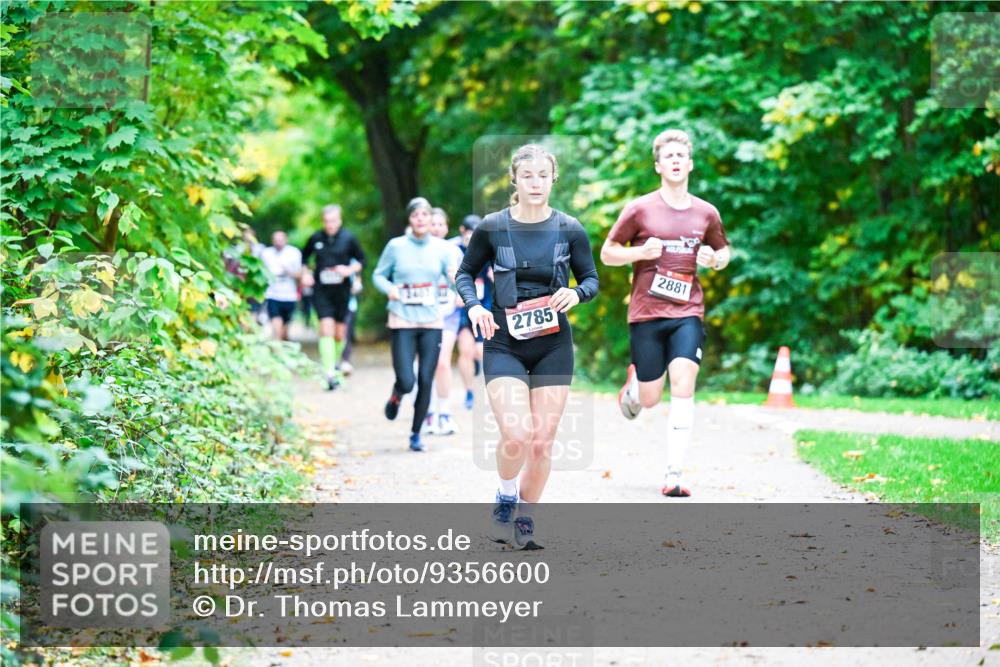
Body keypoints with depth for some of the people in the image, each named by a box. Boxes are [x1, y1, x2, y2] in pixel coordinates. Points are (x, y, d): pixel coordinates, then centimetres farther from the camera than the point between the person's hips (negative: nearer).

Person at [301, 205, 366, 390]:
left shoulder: (349, 239, -1)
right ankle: (330, 373, -15)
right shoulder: (315, 239, 2)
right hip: (321, 290, 0)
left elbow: (362, 260, 6)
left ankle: (335, 361, 35)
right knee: (326, 329, -13)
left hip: (342, 290, 0)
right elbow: (304, 257, 18)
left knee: (340, 333, 7)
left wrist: (350, 269, -11)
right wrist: (305, 274, 2)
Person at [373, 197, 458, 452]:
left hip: (432, 322, 2)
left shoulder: (441, 248, 3)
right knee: (406, 382, -10)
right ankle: (396, 397, 27)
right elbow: (378, 275, 9)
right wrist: (389, 288, -12)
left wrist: (456, 278, -22)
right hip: (403, 322, -2)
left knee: (426, 382, 0)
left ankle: (416, 434, 17)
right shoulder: (396, 246, -1)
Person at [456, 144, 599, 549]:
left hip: (553, 347, 2)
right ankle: (504, 502, 10)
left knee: (542, 441, 3)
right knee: (515, 435, -18)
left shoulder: (569, 230, 0)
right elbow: (465, 273, 10)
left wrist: (576, 294, -13)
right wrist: (474, 305, -9)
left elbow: (592, 278, 10)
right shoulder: (492, 227, -3)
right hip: (504, 345, -2)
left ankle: (525, 518, 22)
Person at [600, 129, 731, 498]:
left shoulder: (706, 213, 6)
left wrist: (715, 259, -2)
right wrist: (640, 252, -15)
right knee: (650, 399, 4)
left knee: (683, 388, -16)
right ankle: (633, 384, 43)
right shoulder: (639, 209, -2)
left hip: (687, 313, 1)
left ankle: (674, 475, -13)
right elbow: (607, 253, 3)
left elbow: (724, 252, 22)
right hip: (646, 313, -1)